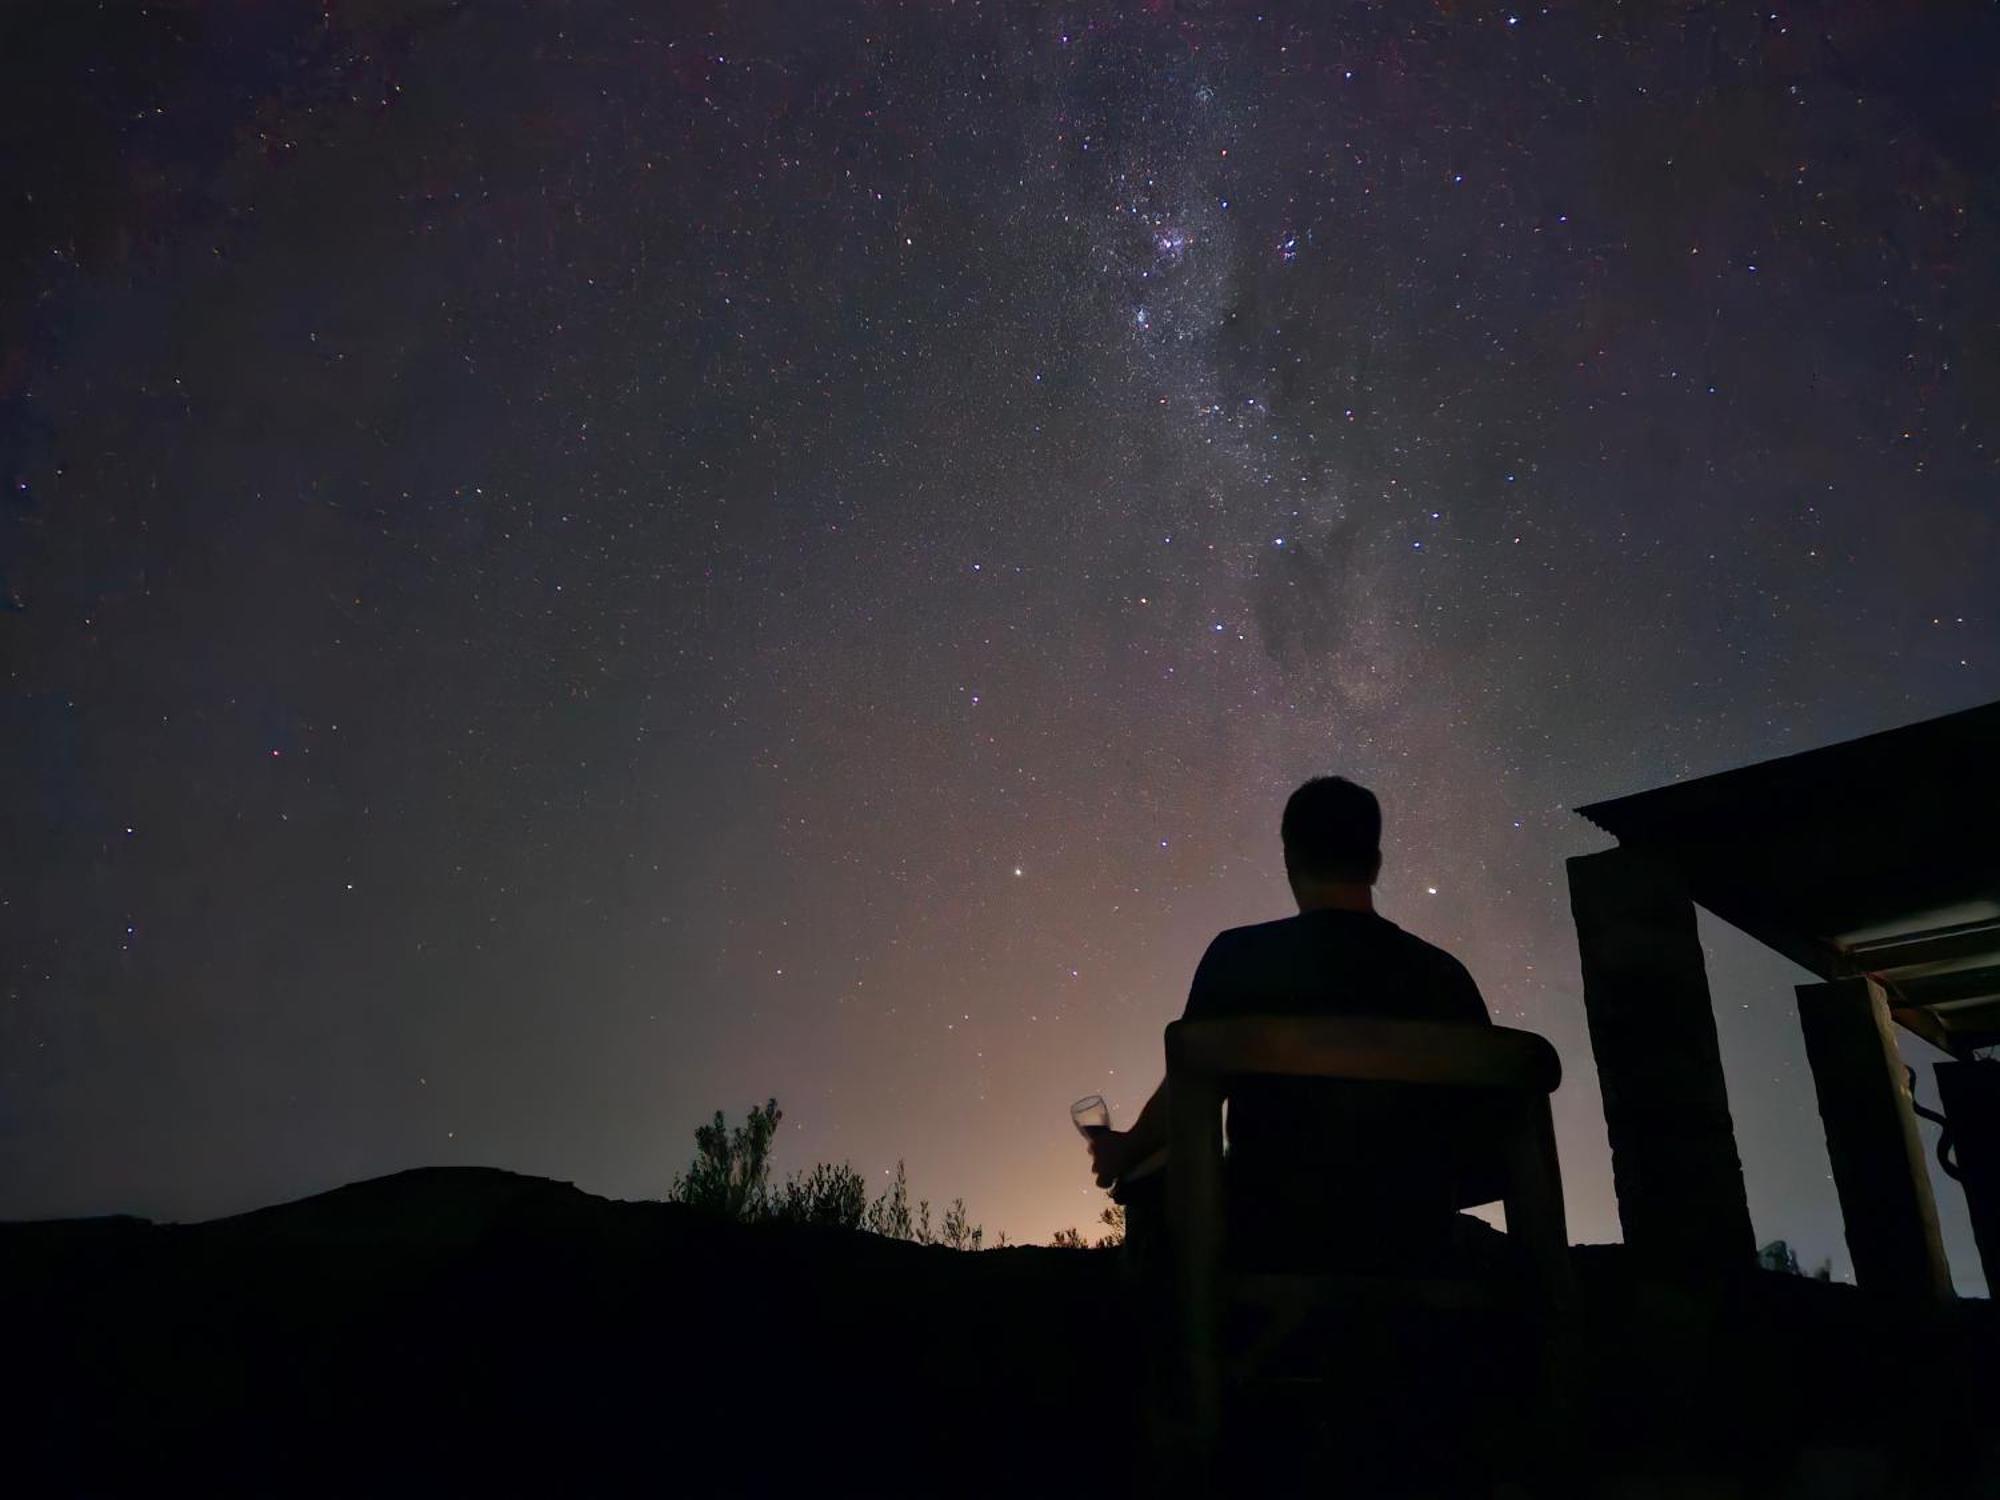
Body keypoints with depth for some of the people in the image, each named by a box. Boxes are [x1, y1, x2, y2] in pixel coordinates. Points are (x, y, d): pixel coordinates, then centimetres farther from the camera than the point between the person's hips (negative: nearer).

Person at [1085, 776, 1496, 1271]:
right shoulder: (1442, 972, -2)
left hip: (1271, 1230, -2)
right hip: (1411, 1237, 3)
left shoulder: (1241, 954, -10)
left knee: (1152, 1181, 25)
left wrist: (1123, 1152, 15)